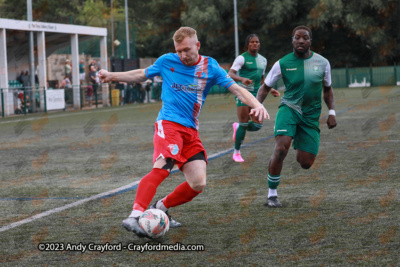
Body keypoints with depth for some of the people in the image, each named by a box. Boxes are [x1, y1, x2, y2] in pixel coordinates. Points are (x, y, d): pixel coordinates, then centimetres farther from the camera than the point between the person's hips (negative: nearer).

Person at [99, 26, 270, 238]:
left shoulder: (210, 67, 6)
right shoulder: (166, 61, 4)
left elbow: (236, 89, 1)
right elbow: (142, 75, 19)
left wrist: (257, 105, -16)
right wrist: (113, 76, 8)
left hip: (191, 131, 4)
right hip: (169, 123, -4)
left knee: (198, 184, -5)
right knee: (161, 168, -30)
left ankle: (160, 208, 16)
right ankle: (134, 216, -39)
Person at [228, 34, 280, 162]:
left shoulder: (263, 60, 16)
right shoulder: (242, 58, -5)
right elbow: (230, 74, -17)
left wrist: (270, 90, 16)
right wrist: (242, 79, -34)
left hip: (256, 94, 6)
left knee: (257, 125, -4)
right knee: (244, 124, -8)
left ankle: (237, 127, 28)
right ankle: (236, 152, 9)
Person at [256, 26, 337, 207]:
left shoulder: (322, 63, 3)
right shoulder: (283, 63, -3)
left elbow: (327, 89, 17)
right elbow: (265, 88, 6)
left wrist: (332, 112, 4)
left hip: (311, 116, 2)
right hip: (289, 109, -2)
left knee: (305, 163, 0)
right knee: (281, 148, -28)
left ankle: (299, 152, 40)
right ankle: (272, 194, -16)